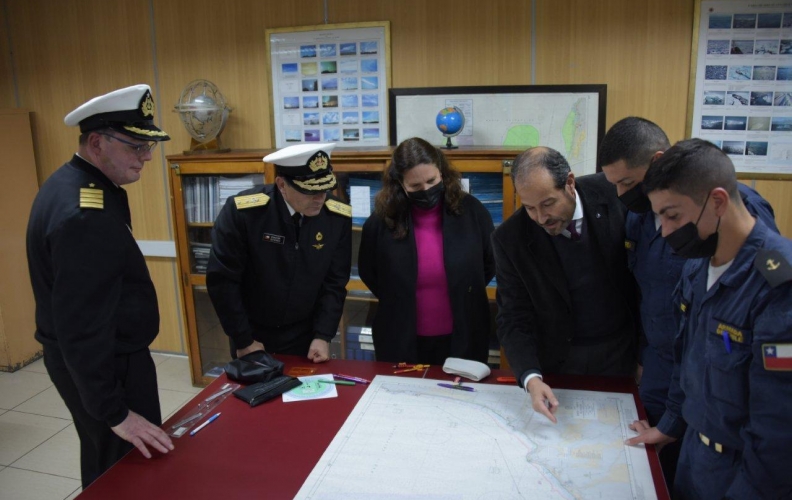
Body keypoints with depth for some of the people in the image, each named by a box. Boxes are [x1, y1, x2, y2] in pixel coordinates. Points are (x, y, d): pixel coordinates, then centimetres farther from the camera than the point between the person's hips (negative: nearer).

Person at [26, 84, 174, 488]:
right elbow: (82, 325, -28)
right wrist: (114, 413, -23)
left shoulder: (71, 184, 5)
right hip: (105, 364, -10)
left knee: (105, 463, 25)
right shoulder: (85, 215, -29)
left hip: (84, 356, 10)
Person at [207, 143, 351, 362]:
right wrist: (244, 341, -11)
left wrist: (323, 336, -10)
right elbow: (222, 279, -15)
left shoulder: (338, 217, -13)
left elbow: (335, 283, -5)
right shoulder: (242, 211, -22)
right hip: (253, 334, -1)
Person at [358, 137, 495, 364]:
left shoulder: (471, 211, -9)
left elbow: (491, 263, 7)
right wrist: (400, 301, 5)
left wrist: (464, 292, 7)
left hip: (463, 339, 1)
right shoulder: (380, 221, -11)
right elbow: (368, 273, 7)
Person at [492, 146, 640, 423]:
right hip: (559, 363, -1)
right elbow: (514, 319, -15)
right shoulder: (510, 238, -18)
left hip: (623, 351, 1)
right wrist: (530, 377, -32)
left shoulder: (613, 193, -16)